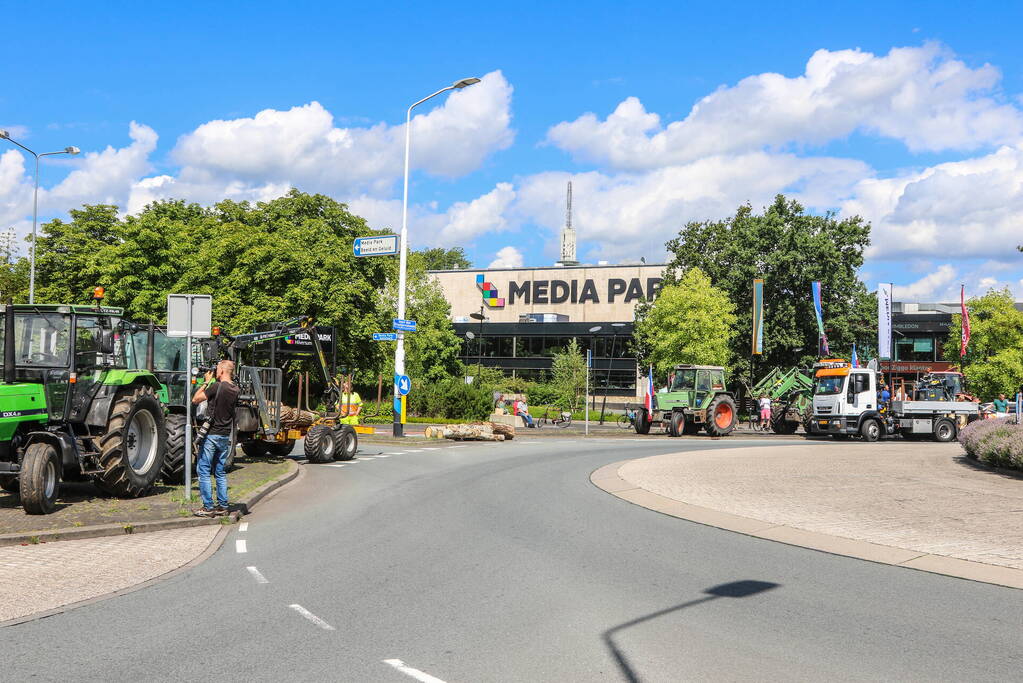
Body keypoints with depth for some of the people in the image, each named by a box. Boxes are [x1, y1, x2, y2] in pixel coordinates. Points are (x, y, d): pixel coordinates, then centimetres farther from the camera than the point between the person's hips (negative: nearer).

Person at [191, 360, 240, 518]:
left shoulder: (216, 387, -16)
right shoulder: (235, 389, 5)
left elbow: (195, 399, -8)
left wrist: (206, 382, 1)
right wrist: (212, 382, 13)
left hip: (211, 435, -7)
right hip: (226, 436, 7)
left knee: (203, 471, 0)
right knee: (220, 472, 14)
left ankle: (208, 507, -2)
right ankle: (222, 506, 14)